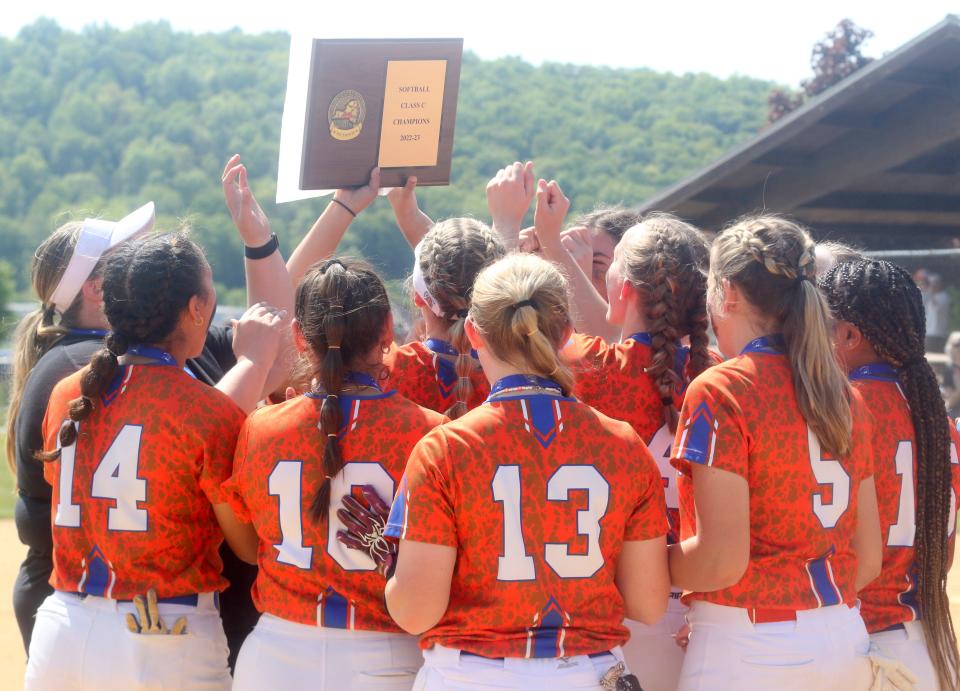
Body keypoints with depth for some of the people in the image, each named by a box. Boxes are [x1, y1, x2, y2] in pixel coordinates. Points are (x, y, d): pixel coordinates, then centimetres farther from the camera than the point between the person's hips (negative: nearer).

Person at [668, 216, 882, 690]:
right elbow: (868, 560, 10)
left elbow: (721, 560, -18)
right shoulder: (844, 396, 8)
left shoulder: (720, 390, -12)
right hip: (846, 642, 7)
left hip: (749, 649, -7)